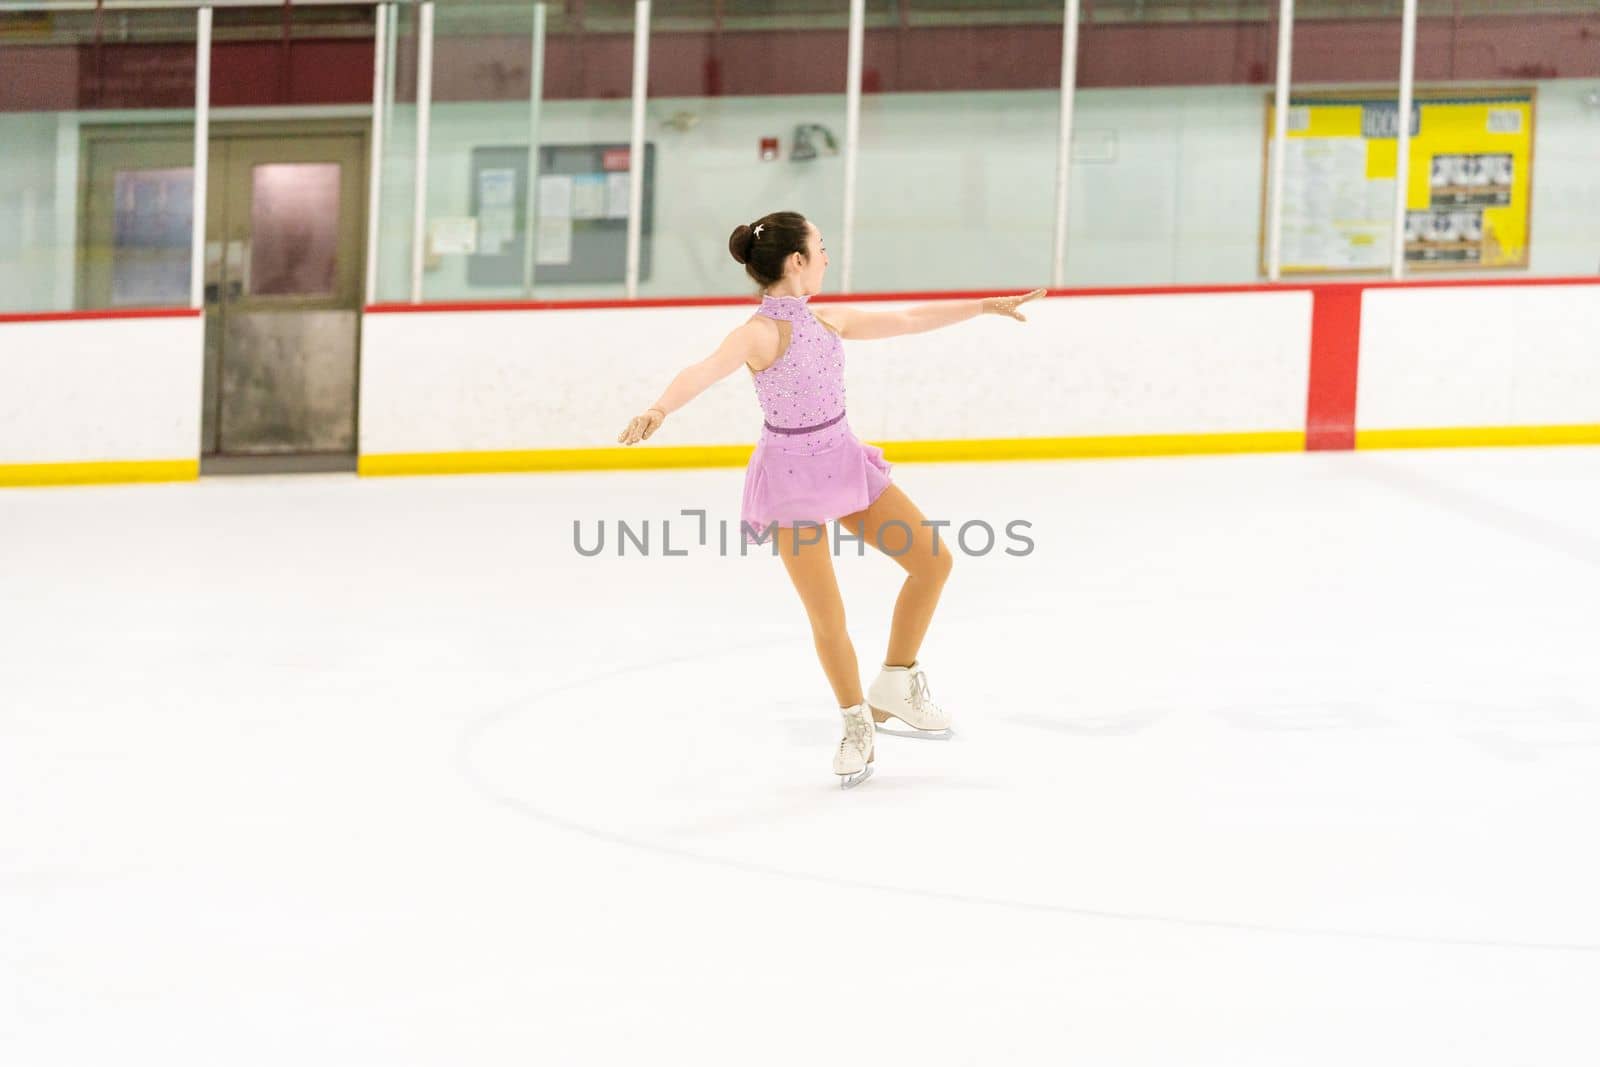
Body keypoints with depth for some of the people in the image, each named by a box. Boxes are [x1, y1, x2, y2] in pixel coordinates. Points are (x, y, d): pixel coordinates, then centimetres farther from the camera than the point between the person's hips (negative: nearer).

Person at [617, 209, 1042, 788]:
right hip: (791, 479, -7)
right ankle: (858, 724, 20)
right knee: (828, 618, -4)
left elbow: (908, 320, 16)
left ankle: (895, 687, 22)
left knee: (934, 560, 5)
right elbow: (705, 370, -37)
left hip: (844, 463, 7)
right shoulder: (761, 333, -19)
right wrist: (659, 409, -57)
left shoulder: (828, 319, 4)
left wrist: (985, 306, 23)